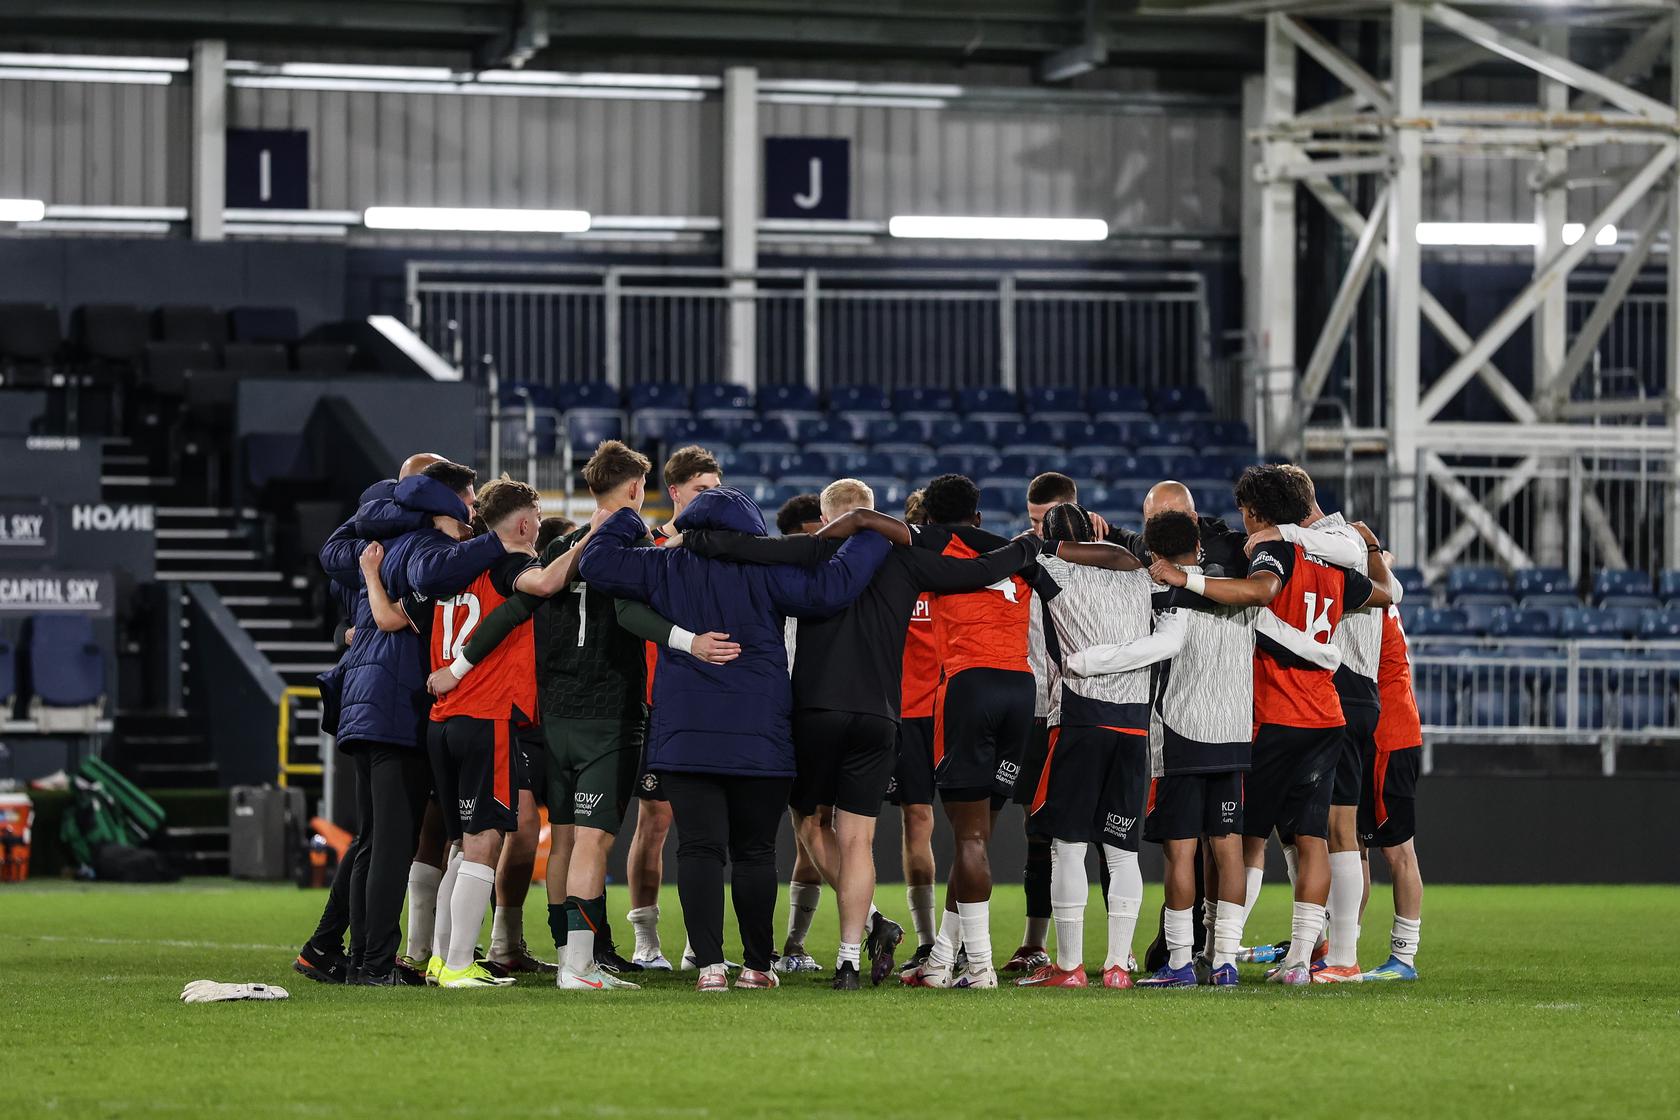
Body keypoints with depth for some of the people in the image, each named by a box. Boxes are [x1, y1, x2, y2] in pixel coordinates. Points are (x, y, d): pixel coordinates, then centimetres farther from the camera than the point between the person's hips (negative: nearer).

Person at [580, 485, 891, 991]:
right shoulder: (765, 573, -5)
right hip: (760, 739, 0)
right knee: (755, 851, 11)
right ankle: (757, 965, 13)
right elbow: (829, 589, -13)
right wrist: (872, 538, 0)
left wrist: (621, 523, 24)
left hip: (684, 738, 0)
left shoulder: (665, 569, 2)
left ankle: (709, 963, -15)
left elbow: (596, 563, 6)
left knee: (699, 849, -2)